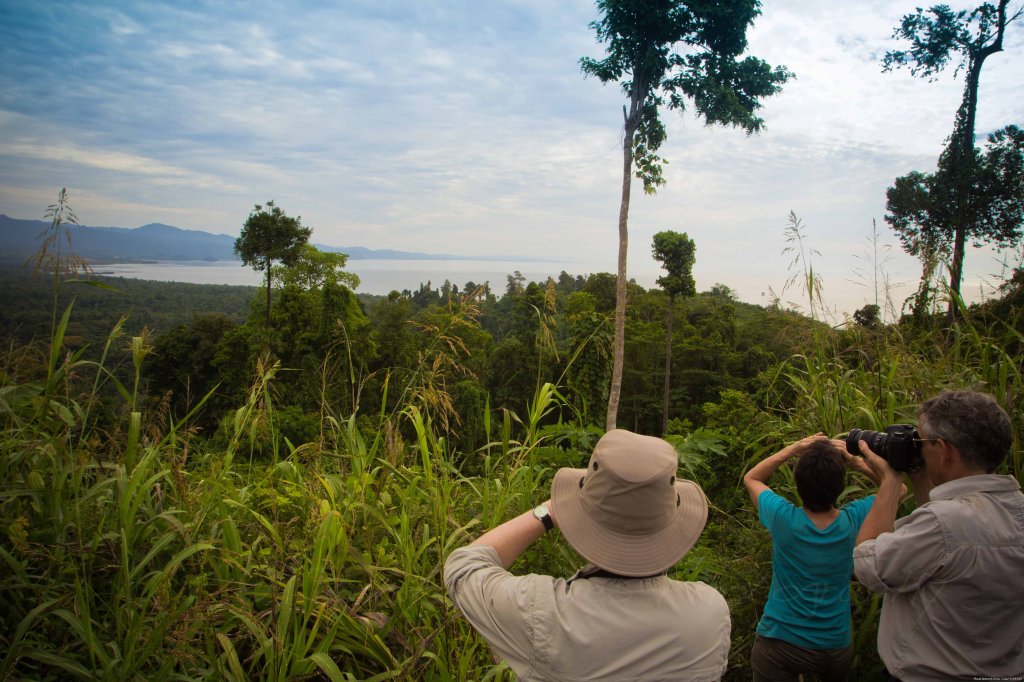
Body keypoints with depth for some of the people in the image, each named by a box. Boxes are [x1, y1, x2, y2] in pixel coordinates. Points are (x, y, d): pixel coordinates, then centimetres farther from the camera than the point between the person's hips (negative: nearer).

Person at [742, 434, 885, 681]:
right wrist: (857, 462, -13)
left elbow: (751, 478, -2)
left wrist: (792, 449, -11)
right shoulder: (854, 520, -20)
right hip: (836, 648, 3)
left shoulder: (783, 518, -23)